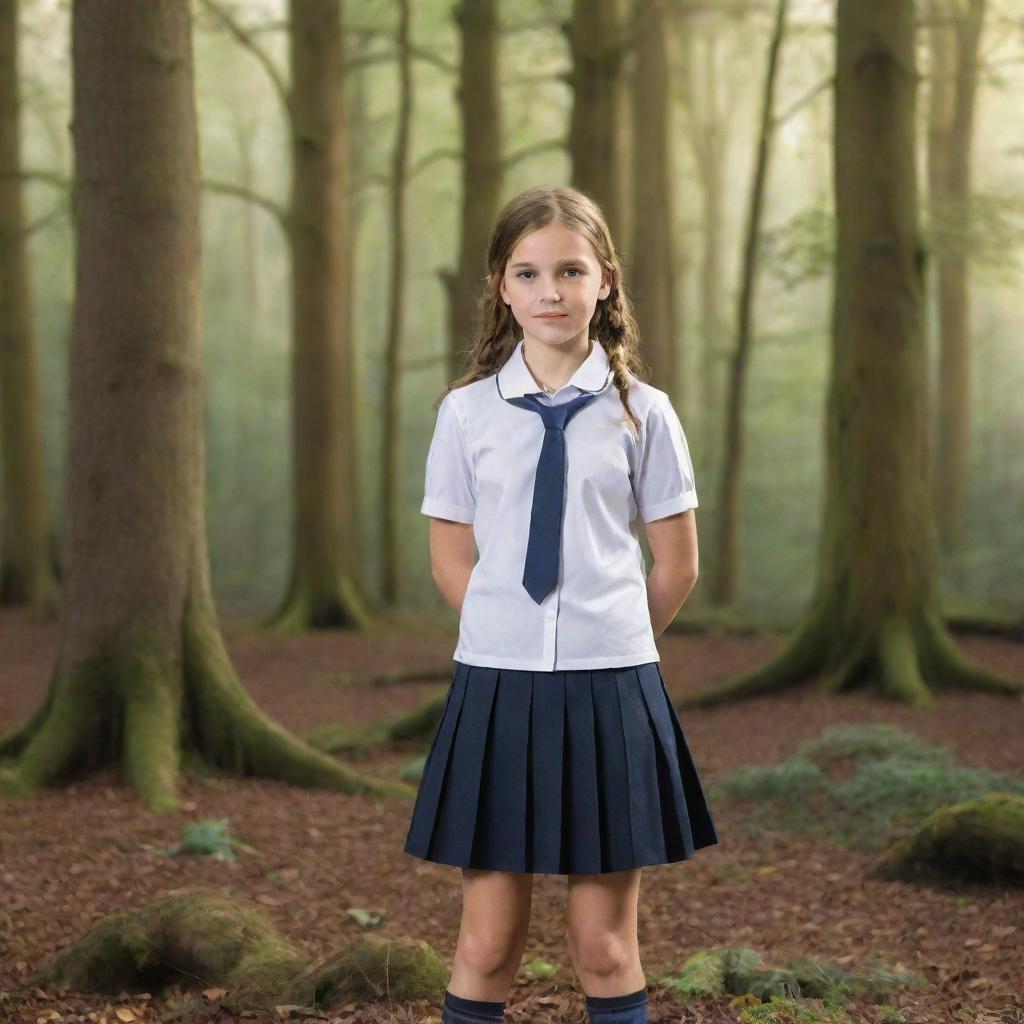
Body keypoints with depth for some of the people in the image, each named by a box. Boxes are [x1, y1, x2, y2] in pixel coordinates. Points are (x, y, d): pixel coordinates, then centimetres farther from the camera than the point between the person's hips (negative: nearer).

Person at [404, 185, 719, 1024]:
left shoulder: (643, 412, 1)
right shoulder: (466, 411, 2)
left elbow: (677, 565, 7)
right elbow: (450, 558, 8)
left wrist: (613, 640, 10)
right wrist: (511, 634, 6)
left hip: (612, 687, 0)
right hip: (498, 682, 1)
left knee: (607, 948, 7)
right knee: (488, 944, 6)